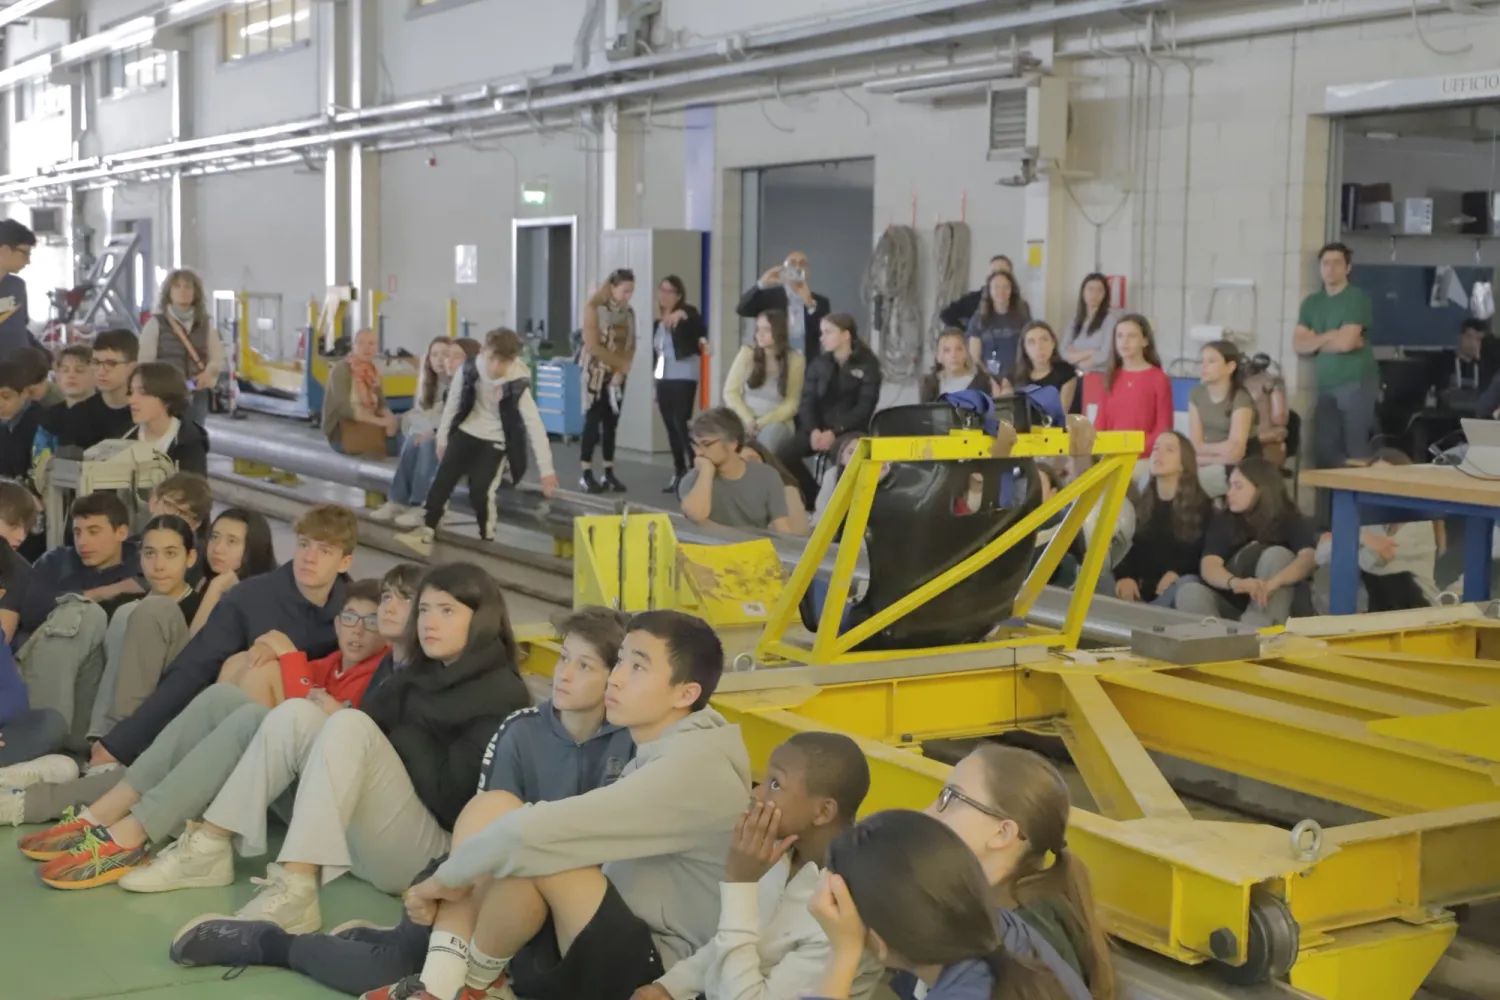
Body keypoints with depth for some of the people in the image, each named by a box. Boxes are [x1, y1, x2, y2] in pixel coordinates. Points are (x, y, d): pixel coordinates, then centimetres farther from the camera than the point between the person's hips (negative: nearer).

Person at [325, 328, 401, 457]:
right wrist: (380, 421, -30)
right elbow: (345, 407, -23)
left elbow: (381, 404, 4)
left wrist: (389, 418, -21)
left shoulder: (374, 372, 10)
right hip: (340, 432, -7)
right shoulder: (340, 370, -12)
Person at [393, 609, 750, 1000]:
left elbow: (534, 831, -29)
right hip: (616, 941, 9)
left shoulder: (691, 767, -23)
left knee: (537, 851, -29)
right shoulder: (661, 753, 9)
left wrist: (448, 874, -13)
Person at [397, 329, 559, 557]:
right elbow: (453, 403, 1)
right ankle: (426, 533, -4)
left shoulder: (518, 386, -22)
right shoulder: (469, 370, -14)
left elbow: (535, 426, -21)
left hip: (495, 441, -3)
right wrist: (442, 438, 9)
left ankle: (487, 538, 3)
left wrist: (546, 469, -23)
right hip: (466, 433, 3)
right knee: (442, 480, -10)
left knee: (479, 489, -17)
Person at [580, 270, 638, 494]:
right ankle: (587, 474, -3)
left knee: (611, 423, 6)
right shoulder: (594, 308, -10)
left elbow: (631, 345, 6)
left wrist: (623, 370, -9)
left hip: (618, 374, 5)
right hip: (596, 372, -5)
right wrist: (617, 363, -13)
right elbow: (592, 345, -15)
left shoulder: (629, 312, 6)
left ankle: (609, 473, 10)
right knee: (593, 421, -6)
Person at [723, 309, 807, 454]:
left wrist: (762, 422, -16)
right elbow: (730, 392, 0)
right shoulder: (747, 353, 2)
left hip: (777, 422, -1)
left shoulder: (795, 360, -2)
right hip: (746, 421, 1)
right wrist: (748, 420, -15)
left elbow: (791, 403, -4)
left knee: (770, 432, -36)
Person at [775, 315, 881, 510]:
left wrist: (835, 432, -22)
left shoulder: (867, 363, 0)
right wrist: (813, 430, -17)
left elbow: (865, 406, -9)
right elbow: (807, 401, 5)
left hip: (850, 429, -4)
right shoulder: (818, 363, 12)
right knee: (782, 453, -23)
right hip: (819, 427, 4)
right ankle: (813, 497, -6)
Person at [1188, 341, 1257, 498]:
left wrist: (1205, 449, -6)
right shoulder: (1196, 394, 5)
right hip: (1209, 466, 6)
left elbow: (1233, 451, -20)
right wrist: (1219, 452, -14)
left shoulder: (1240, 399, -13)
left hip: (1240, 468, -6)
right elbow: (1194, 444, 0)